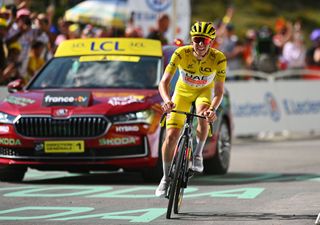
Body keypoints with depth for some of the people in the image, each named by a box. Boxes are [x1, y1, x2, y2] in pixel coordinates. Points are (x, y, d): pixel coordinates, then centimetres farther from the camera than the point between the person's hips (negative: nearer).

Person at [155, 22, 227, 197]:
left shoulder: (218, 59, -27)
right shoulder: (181, 53, -28)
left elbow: (219, 90, -27)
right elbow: (164, 82, -31)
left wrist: (213, 109, -47)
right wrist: (167, 100, -51)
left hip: (204, 91, 0)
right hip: (183, 91, 0)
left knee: (203, 117, -35)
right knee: (171, 136, -10)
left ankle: (198, 154, -10)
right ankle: (166, 178, 7)